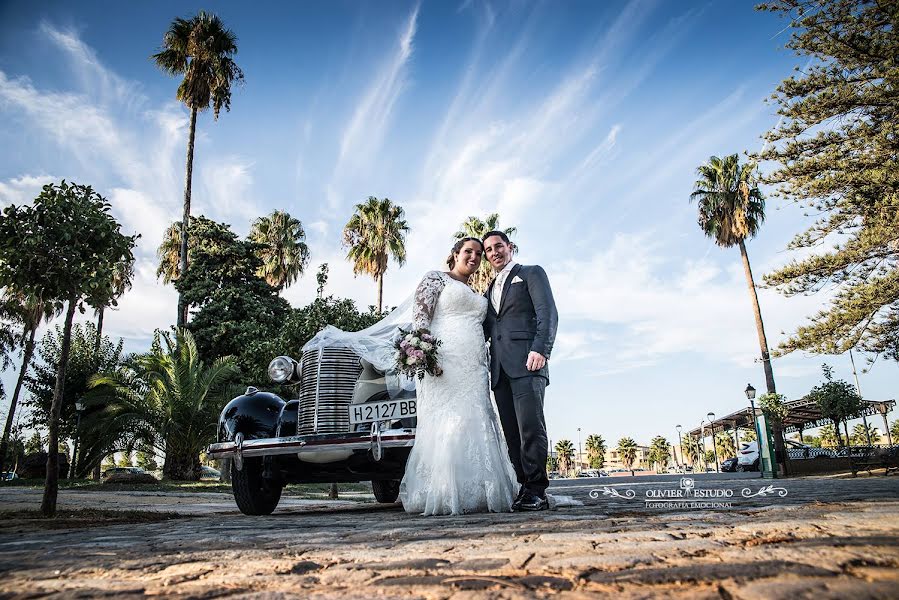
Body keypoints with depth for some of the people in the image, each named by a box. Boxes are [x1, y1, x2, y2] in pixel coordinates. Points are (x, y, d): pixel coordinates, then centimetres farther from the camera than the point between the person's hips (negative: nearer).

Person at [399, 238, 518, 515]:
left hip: (474, 368, 7)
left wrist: (485, 373, 18)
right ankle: (440, 498, -12)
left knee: (475, 428, -1)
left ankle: (473, 495, 1)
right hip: (443, 361, -7)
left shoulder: (476, 295, 29)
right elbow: (420, 313, -4)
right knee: (444, 426, -13)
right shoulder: (436, 278, 9)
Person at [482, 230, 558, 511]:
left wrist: (541, 349, -17)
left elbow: (548, 313, -2)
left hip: (526, 362, -6)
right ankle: (526, 488, 4)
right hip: (499, 368, 6)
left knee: (530, 425, -15)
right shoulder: (489, 291, 30)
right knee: (512, 432, 1)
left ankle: (537, 491, -11)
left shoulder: (531, 273, 11)